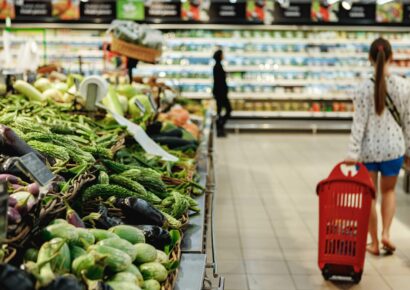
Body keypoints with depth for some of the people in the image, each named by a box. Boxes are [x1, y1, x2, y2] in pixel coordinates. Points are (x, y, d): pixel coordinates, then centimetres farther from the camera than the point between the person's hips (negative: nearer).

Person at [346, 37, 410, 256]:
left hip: (369, 150, -2)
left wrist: (353, 153, -10)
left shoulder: (364, 89, -12)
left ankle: (374, 243, 20)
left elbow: (359, 123, -13)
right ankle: (386, 234, 10)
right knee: (388, 191, 23)